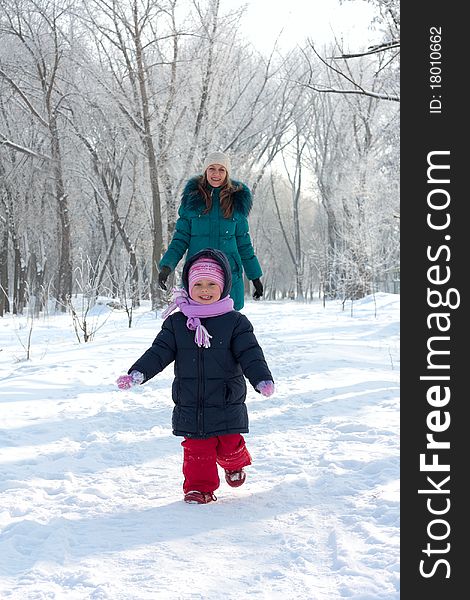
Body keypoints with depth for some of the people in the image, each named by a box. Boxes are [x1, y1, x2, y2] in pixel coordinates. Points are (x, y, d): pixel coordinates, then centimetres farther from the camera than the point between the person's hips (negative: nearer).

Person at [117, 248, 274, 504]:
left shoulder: (235, 322, -3)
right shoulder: (176, 322, 3)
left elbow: (250, 353, -9)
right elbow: (159, 352, -1)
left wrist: (262, 379, -25)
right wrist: (137, 374, -14)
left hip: (227, 404, -1)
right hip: (190, 406, 1)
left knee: (229, 445, 8)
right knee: (196, 448, 4)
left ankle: (235, 464, 40)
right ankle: (200, 487, 19)